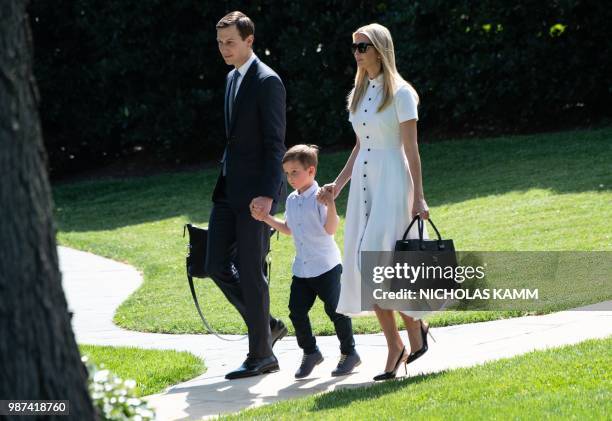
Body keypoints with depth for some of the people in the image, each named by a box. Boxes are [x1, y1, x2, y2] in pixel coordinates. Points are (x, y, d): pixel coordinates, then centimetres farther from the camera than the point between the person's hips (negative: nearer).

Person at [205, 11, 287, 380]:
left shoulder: (267, 82, -13)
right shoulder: (233, 79, 15)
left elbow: (275, 143, -16)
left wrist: (267, 195, -23)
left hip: (256, 191, -9)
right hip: (230, 187, 9)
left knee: (251, 271, -4)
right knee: (217, 265, 6)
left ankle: (261, 354, 5)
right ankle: (267, 325, 20)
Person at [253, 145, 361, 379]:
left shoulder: (320, 198, -13)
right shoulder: (292, 200, 10)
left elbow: (331, 229, -22)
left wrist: (331, 206, -35)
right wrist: (267, 218, 14)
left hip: (326, 267, -7)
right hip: (301, 269, 7)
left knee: (335, 310, -2)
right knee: (297, 311, 3)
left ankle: (349, 353, 13)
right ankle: (310, 353, 20)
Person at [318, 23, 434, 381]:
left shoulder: (400, 93, -6)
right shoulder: (359, 94, 14)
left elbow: (411, 148, -10)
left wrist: (418, 197, -14)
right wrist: (338, 185, 12)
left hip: (392, 182, -7)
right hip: (363, 183, 7)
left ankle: (415, 324, 4)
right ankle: (395, 347, 5)